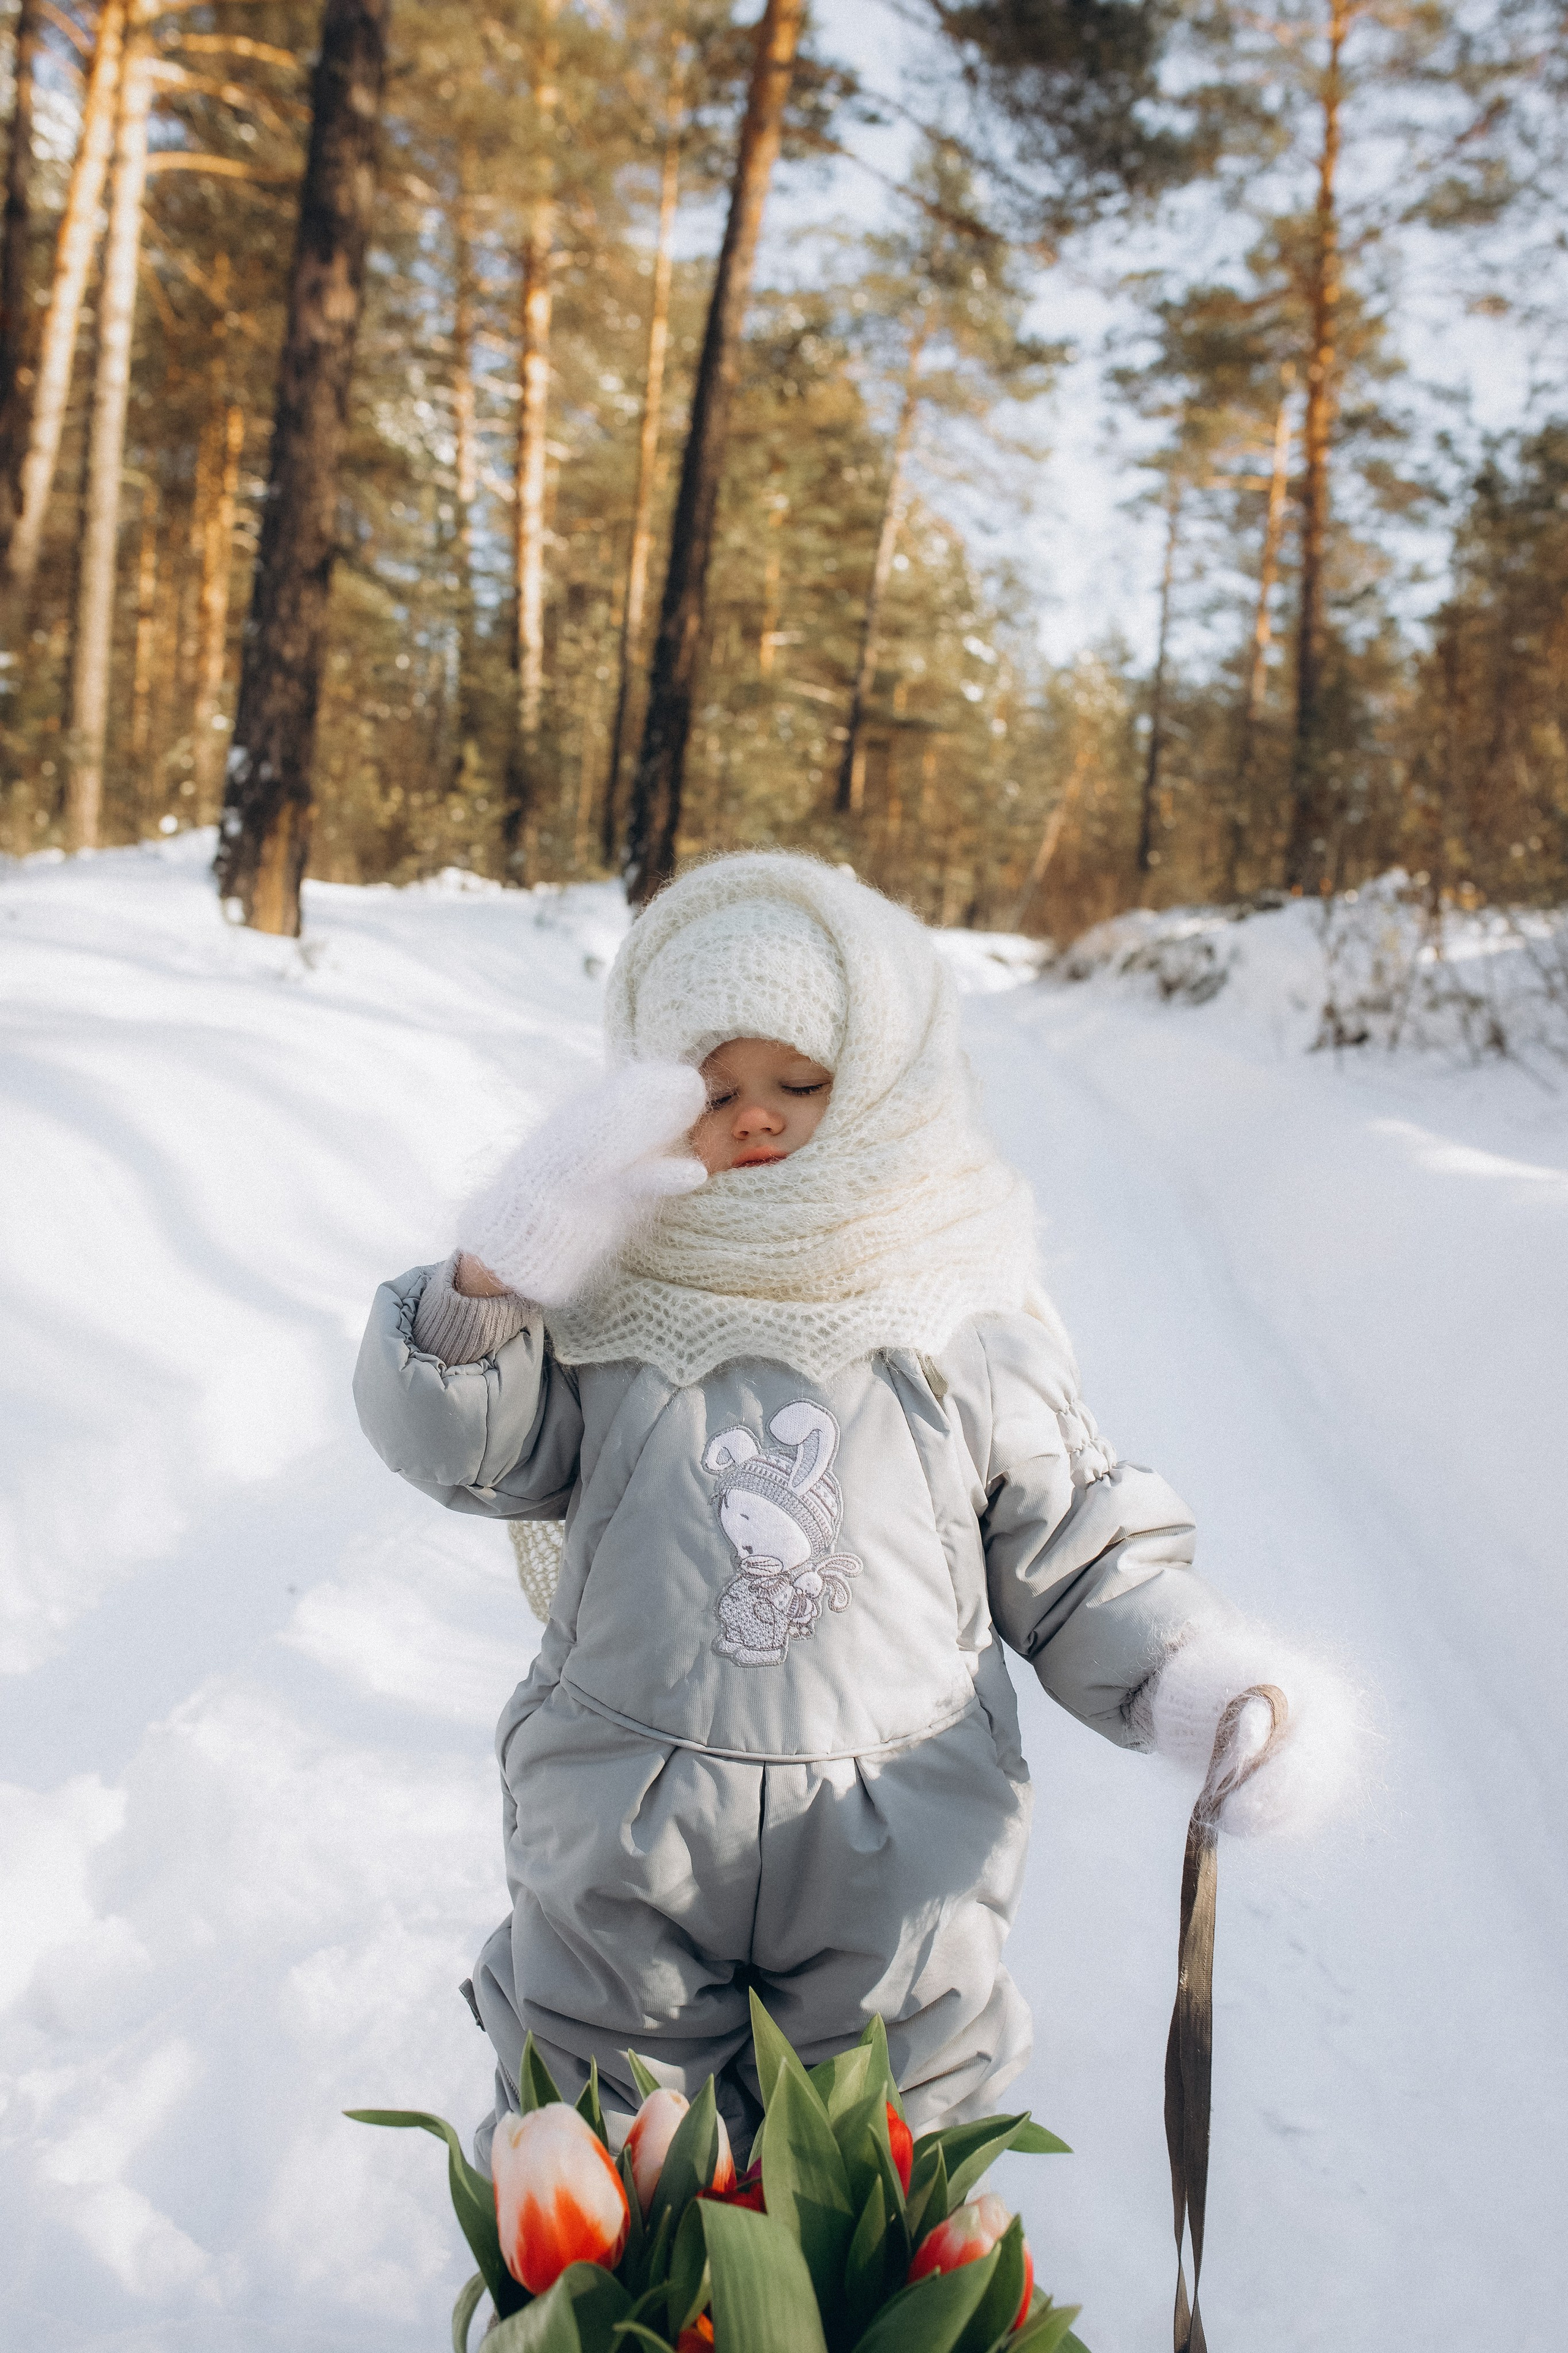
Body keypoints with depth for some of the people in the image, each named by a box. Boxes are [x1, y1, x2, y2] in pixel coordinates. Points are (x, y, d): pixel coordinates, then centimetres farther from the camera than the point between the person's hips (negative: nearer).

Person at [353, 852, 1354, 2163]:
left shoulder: (965, 1323, -5)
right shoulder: (608, 1312, -4)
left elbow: (1079, 1560, 0)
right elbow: (453, 1440, -6)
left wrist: (1198, 1680, -16)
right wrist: (496, 1277, -22)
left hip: (896, 1860, 0)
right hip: (622, 1861, 1)